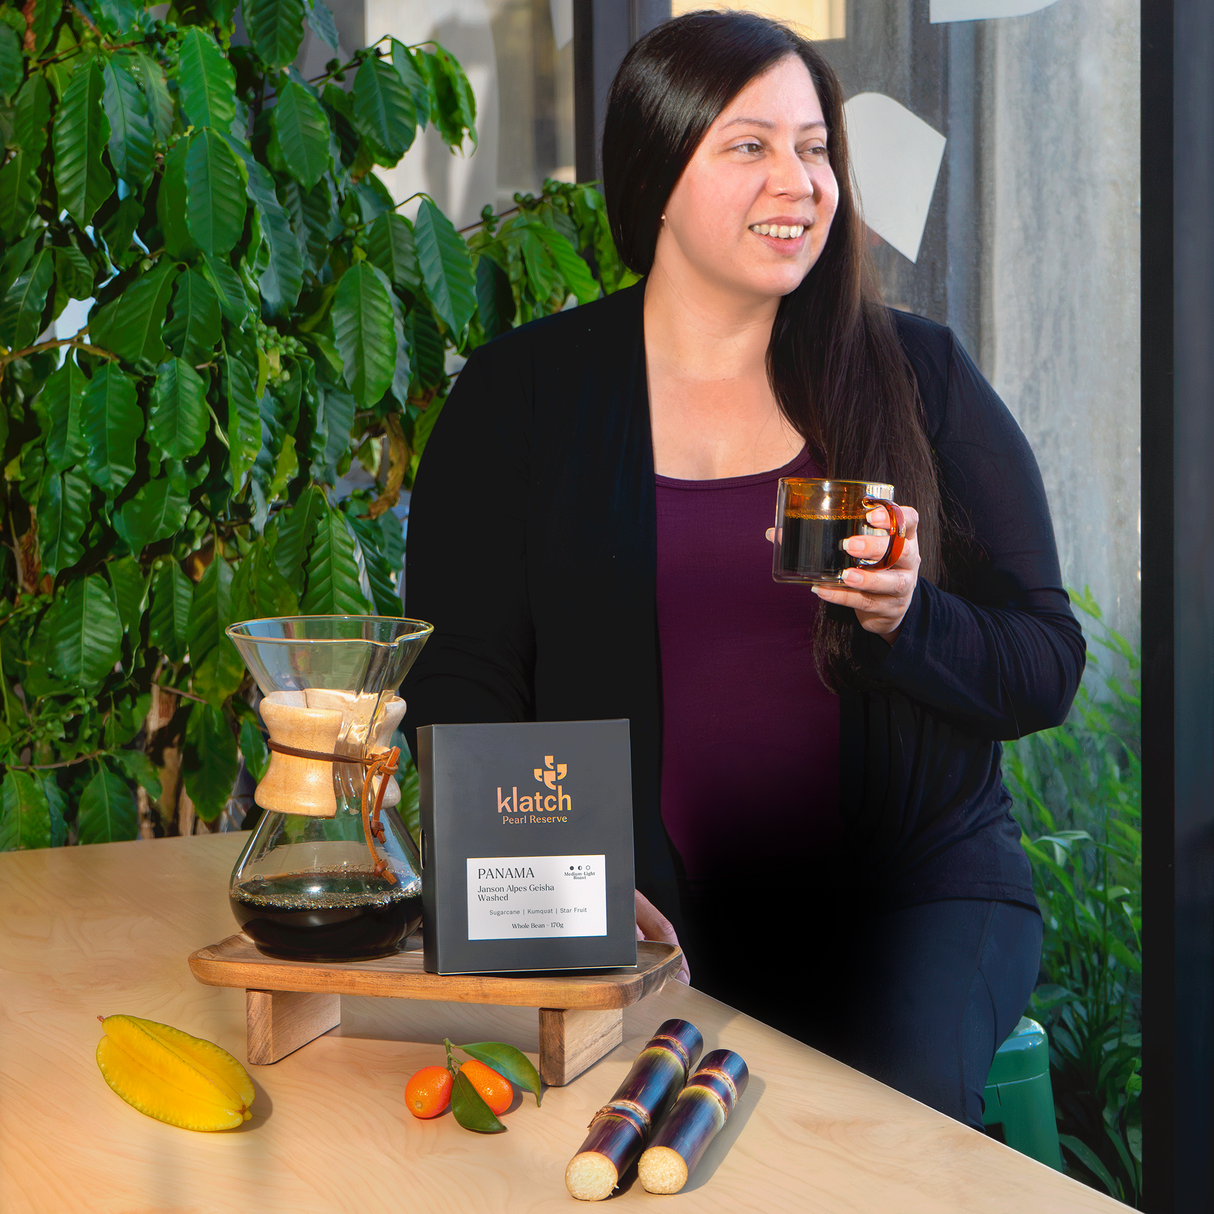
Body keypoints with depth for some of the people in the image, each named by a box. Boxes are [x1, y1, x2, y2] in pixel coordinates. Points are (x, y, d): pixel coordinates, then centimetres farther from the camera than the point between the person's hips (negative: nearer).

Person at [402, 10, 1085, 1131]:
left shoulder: (918, 378, 7)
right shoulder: (520, 396, 6)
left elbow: (1049, 670, 7)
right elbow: (457, 686, 3)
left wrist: (908, 621, -14)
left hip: (914, 883, 1)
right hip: (649, 908, -1)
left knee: (895, 1089, -28)